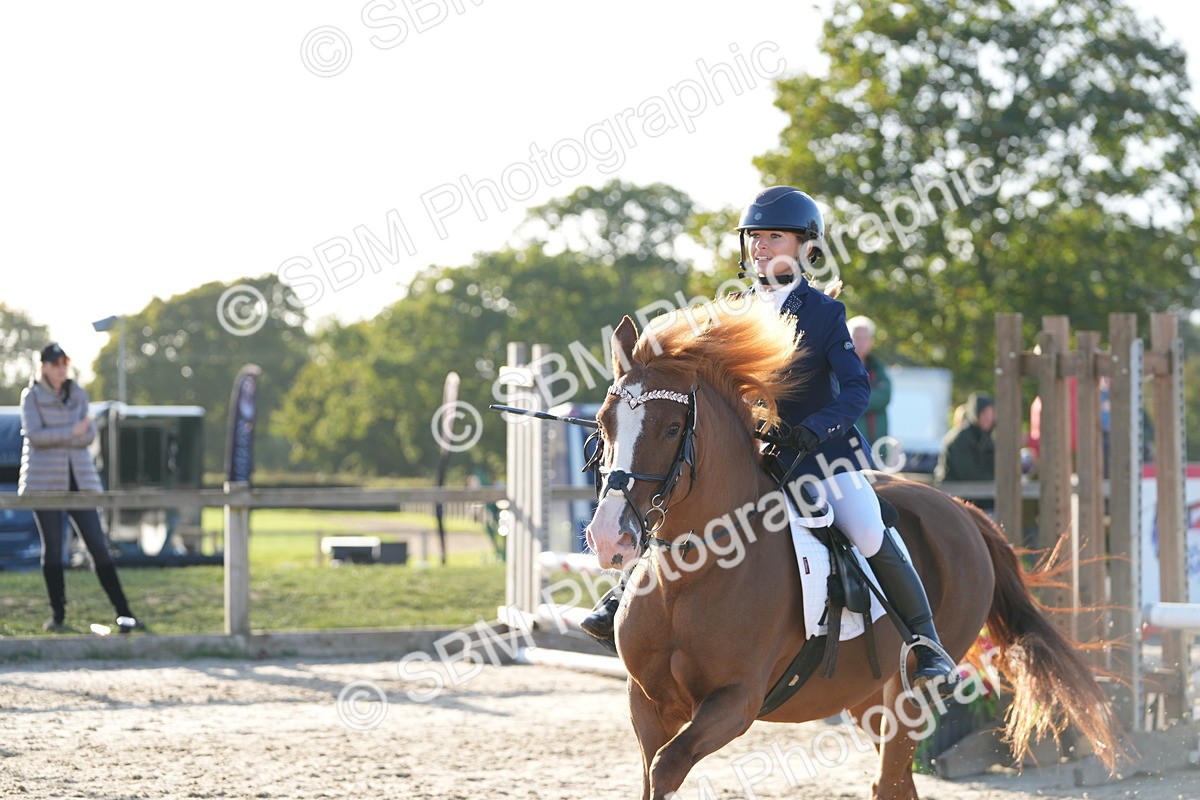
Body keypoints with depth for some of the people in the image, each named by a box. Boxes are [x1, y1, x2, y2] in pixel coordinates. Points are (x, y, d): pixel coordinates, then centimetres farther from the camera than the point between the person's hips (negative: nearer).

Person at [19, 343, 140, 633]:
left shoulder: (78, 395, 11)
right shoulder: (32, 395, 1)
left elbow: (89, 435, 1)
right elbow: (34, 434, -13)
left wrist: (54, 436, -12)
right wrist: (71, 431, -13)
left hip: (79, 479, 3)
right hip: (45, 481, -3)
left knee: (98, 546, -3)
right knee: (52, 549, -1)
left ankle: (123, 611, -3)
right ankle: (58, 615, 7)